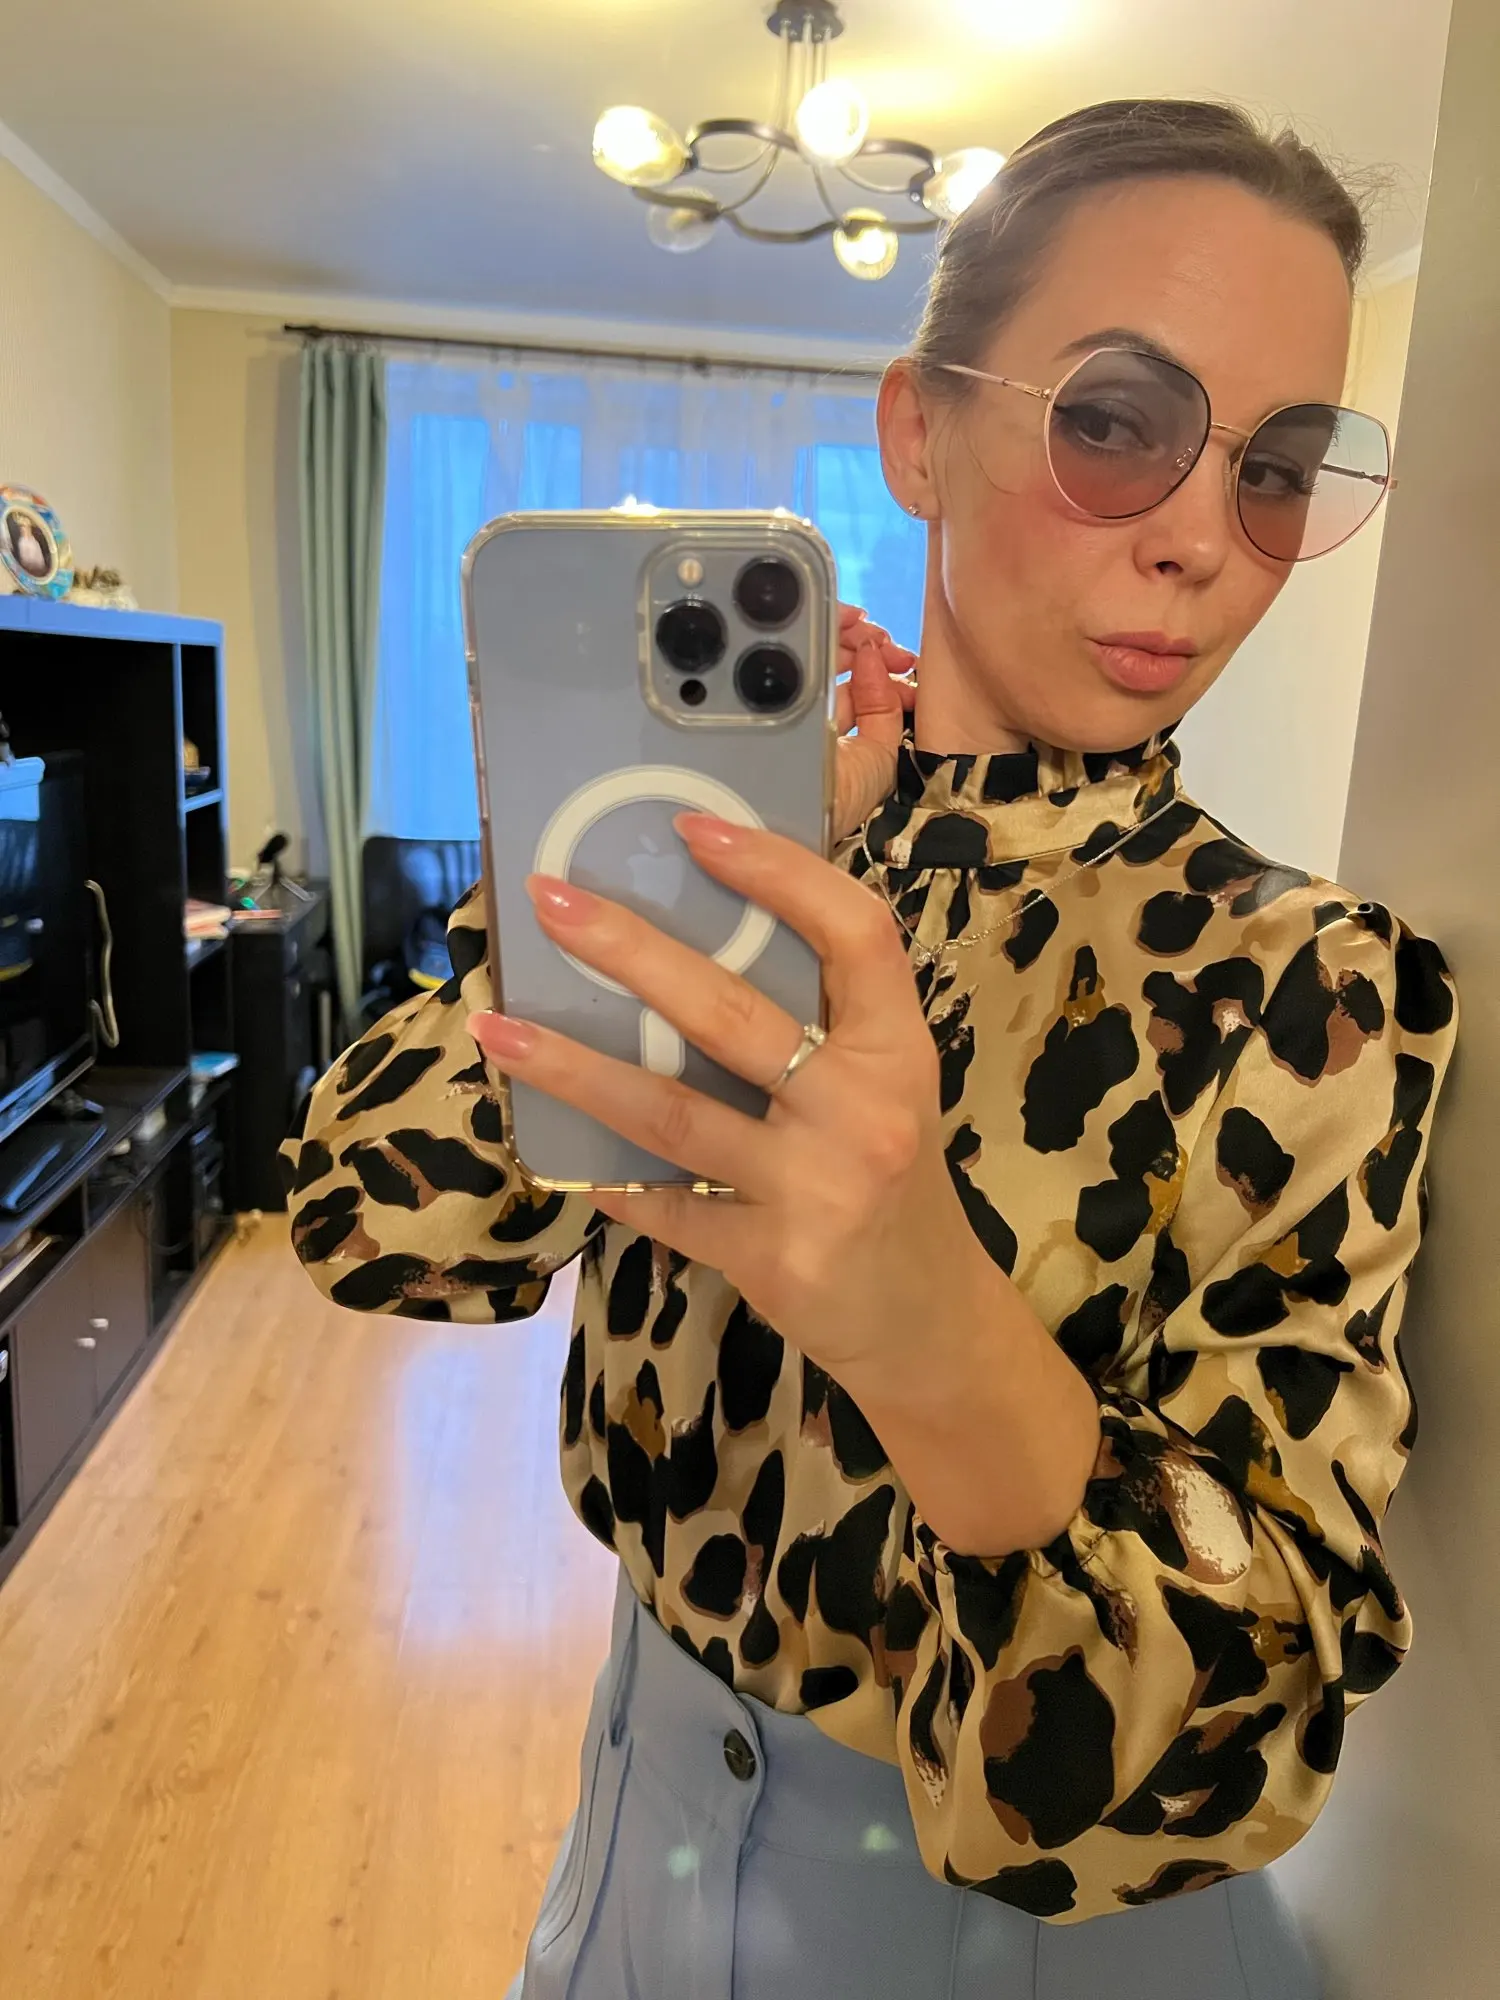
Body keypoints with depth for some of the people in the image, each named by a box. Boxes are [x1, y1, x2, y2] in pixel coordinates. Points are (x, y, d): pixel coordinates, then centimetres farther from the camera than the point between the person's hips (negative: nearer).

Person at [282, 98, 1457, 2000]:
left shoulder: (1300, 980, -20)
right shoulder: (762, 853, -10)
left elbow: (1235, 1715, -24)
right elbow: (389, 1225, -13)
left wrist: (937, 1326, -42)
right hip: (655, 1788, 4)